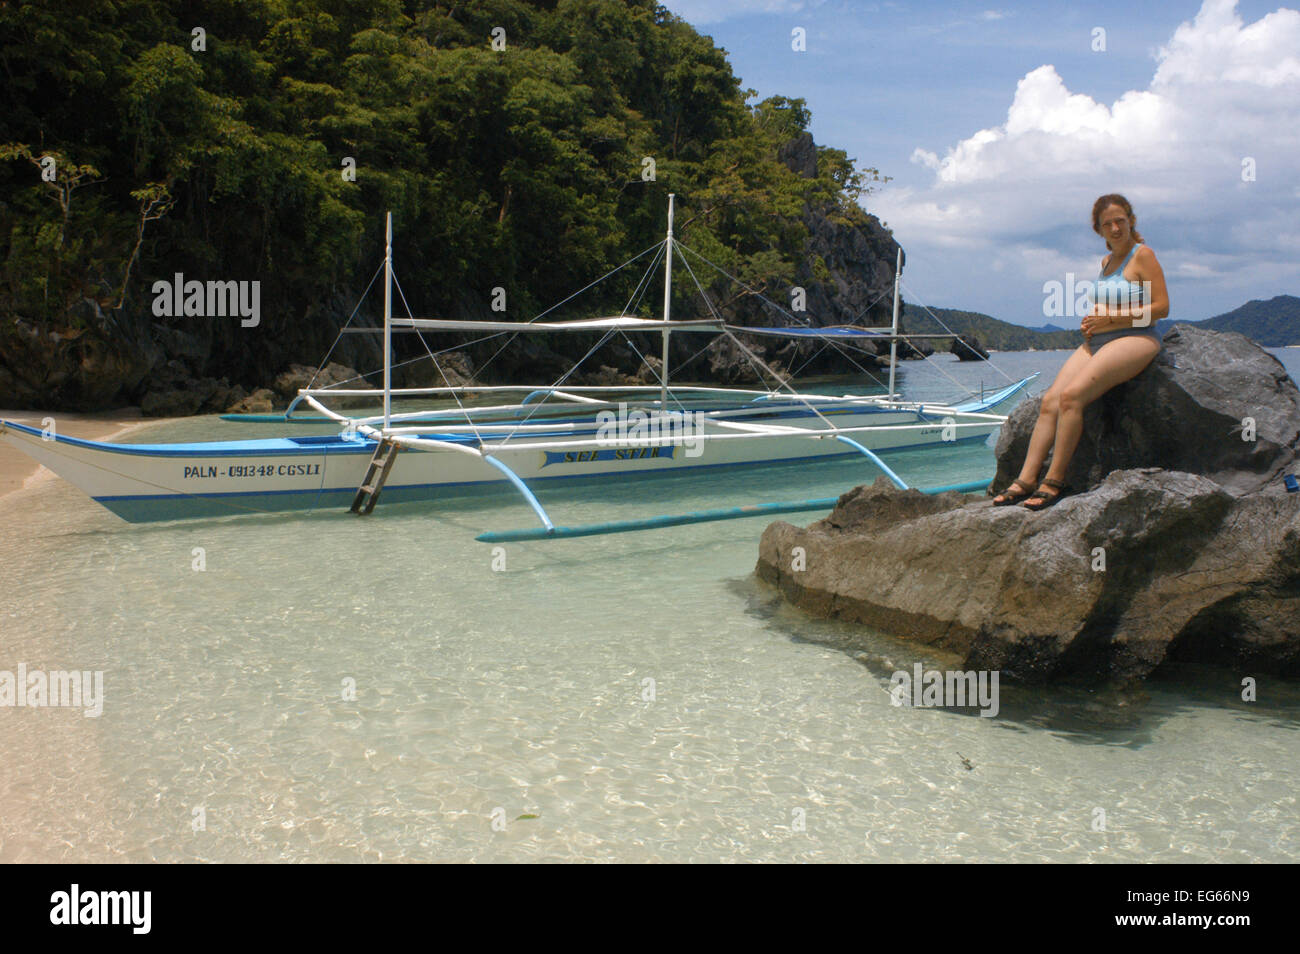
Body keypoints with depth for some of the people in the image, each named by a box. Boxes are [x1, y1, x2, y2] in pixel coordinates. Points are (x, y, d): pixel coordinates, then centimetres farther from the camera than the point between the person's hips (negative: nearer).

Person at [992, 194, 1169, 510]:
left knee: (1071, 395, -26)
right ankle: (1026, 479, -15)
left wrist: (1109, 319, -13)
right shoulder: (1106, 262, 20)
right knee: (1050, 400, -12)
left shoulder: (1143, 255, -3)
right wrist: (1091, 324, 8)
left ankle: (1054, 480, -20)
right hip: (1098, 342, 8)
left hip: (1135, 340, -8)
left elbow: (1161, 307, -9)